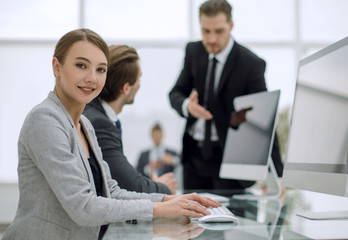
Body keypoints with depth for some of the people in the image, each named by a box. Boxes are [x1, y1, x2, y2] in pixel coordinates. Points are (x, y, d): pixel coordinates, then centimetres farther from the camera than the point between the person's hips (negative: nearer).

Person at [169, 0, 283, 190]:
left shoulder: (251, 64, -16)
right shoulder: (193, 51, 0)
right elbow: (175, 94, 5)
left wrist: (275, 175, -25)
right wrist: (187, 106, -21)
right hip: (193, 153, 5)